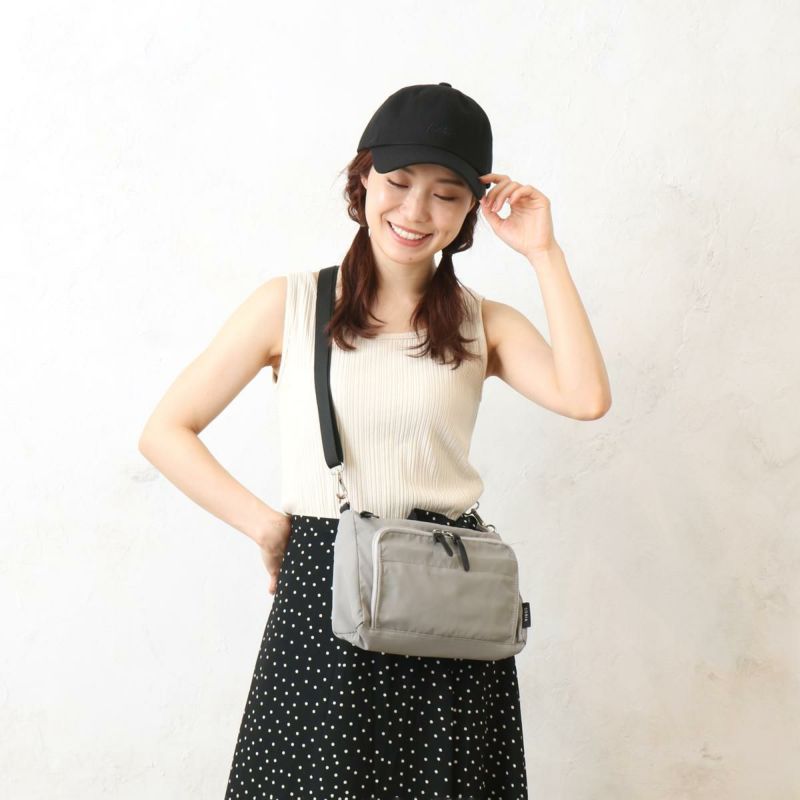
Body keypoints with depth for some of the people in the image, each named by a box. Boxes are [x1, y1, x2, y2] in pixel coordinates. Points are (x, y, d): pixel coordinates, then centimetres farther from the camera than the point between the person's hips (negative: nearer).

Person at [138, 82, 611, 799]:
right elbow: (166, 431, 3)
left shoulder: (482, 323, 7)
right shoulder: (291, 304, 3)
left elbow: (587, 398, -12)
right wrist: (266, 526, -5)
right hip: (322, 587, -1)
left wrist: (543, 253, -6)